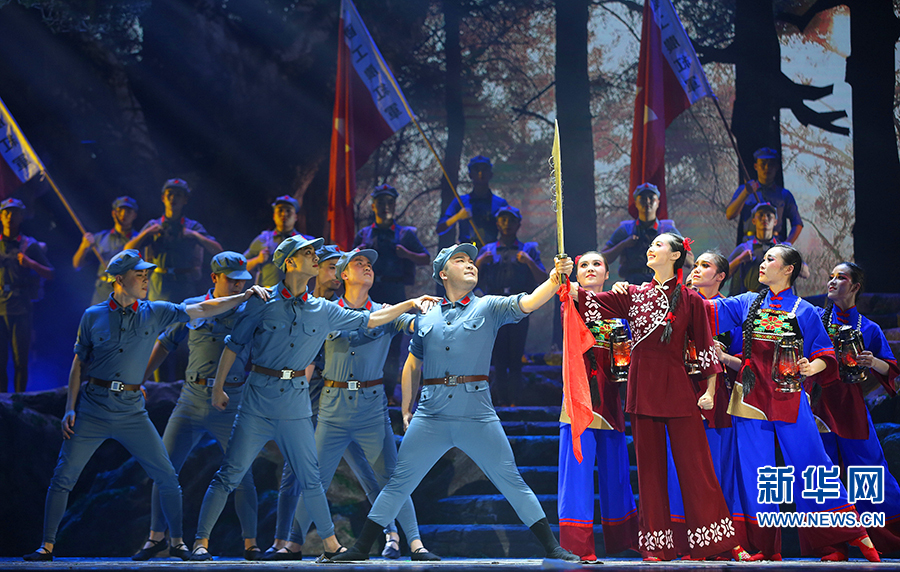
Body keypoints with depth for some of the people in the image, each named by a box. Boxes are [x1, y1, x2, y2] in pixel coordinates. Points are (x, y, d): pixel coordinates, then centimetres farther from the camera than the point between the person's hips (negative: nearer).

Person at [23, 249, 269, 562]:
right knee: (63, 477, -5)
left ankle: (177, 542, 13)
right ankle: (47, 546, 3)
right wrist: (70, 408, 1)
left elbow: (199, 310, -1)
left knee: (167, 477, -1)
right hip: (93, 408, -1)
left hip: (132, 411, 1)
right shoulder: (93, 316, 3)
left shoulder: (155, 313, 5)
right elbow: (79, 363, 7)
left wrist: (244, 296, -10)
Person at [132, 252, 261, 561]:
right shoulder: (191, 307, 7)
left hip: (232, 403, -2)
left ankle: (251, 544, 10)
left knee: (241, 475, -2)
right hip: (192, 398, 2)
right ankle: (156, 536, 14)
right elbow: (165, 343, 16)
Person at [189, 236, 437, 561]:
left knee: (310, 479, 8)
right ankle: (201, 542, 1)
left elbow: (369, 320, 17)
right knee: (229, 475, -4)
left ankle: (331, 545, 16)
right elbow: (233, 345, 6)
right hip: (258, 402, -3)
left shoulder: (322, 311, 9)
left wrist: (411, 304, 14)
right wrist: (218, 389, 6)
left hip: (296, 406, 3)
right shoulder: (263, 303, 0)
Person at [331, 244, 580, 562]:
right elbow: (413, 365, 23)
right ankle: (361, 548, 11)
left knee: (512, 483, 0)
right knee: (398, 482, 3)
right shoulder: (425, 317, 13)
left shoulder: (489, 308, 6)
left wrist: (556, 279, -28)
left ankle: (552, 547, 7)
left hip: (478, 417, -2)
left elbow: (528, 303, -11)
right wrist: (406, 409, 19)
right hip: (430, 417, 2)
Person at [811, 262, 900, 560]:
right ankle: (835, 546, 2)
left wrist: (873, 362, -9)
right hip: (819, 401, 0)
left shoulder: (868, 328, 8)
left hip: (850, 404, 0)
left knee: (869, 469, -2)